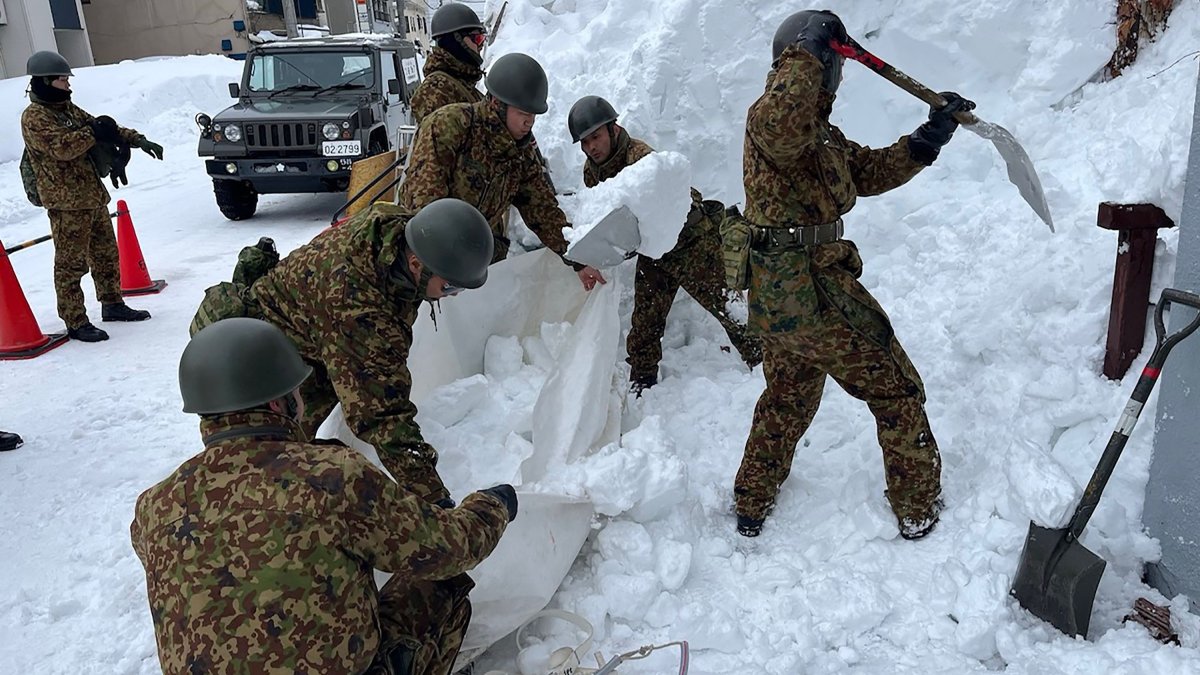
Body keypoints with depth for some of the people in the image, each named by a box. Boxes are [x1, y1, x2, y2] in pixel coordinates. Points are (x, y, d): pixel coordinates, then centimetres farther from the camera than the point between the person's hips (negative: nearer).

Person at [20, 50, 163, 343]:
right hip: (66, 201, -9)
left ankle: (112, 304, 32)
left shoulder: (68, 109, 16)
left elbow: (104, 129, 20)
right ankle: (76, 322, 1)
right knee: (71, 264, -4)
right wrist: (93, 132, -14)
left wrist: (138, 140, 8)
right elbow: (62, 147, -24)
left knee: (106, 254, 18)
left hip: (93, 195, 9)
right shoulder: (34, 117, -11)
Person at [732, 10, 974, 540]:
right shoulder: (772, 117, -15)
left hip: (776, 293, 10)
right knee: (895, 389, 7)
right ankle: (919, 509, 22)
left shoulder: (819, 130, 17)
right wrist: (807, 53, -31)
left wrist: (928, 138, 10)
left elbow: (868, 171, 19)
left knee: (787, 397, 24)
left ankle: (751, 506, 36)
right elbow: (779, 125, -41)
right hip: (813, 291, -10)